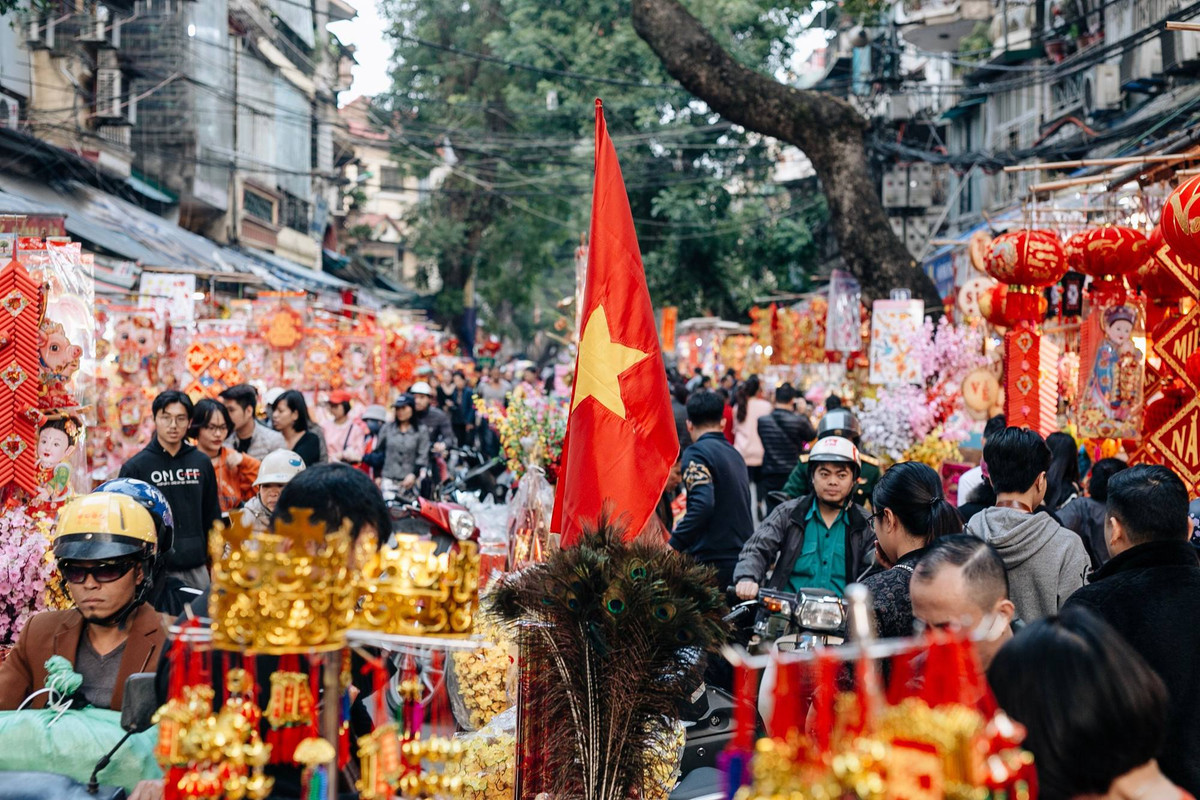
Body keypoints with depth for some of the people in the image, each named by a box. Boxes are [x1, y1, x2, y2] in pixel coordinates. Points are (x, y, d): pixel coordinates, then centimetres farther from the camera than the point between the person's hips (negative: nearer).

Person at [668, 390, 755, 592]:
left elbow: (703, 504, -23)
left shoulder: (696, 453, -8)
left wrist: (673, 546, -20)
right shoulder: (734, 454, 18)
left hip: (713, 561, -8)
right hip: (743, 558, 8)